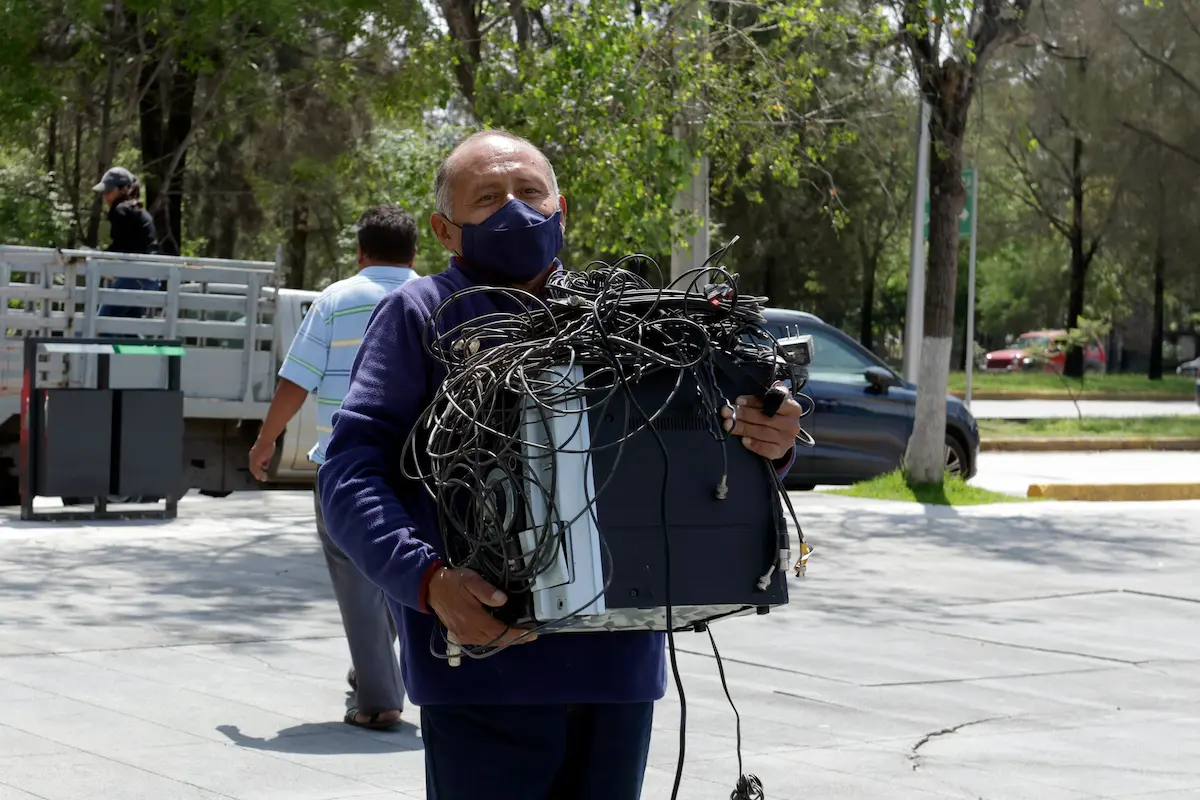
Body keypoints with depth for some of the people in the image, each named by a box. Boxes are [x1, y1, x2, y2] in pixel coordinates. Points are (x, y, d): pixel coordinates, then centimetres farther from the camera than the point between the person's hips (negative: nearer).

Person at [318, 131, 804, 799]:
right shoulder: (422, 316, 3)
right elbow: (351, 473, -7)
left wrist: (769, 445, -9)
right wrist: (430, 581, -23)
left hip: (621, 663, 4)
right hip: (485, 665, -4)